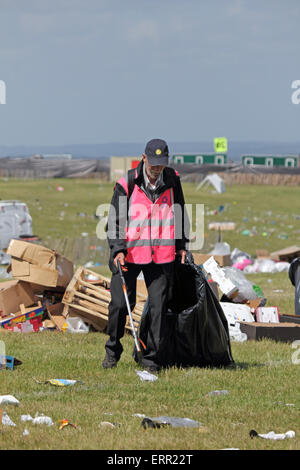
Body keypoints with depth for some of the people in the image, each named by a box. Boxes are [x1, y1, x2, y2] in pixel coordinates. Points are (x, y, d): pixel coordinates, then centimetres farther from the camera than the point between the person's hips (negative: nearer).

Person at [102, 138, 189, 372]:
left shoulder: (172, 180, 3)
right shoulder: (127, 184, -7)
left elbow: (180, 212, 18)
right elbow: (115, 220, -4)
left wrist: (181, 245, 18)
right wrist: (118, 250, -16)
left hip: (162, 254, 2)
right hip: (130, 252, -2)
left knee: (159, 306, -1)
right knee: (120, 303, -5)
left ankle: (153, 359, 7)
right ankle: (113, 350, 19)